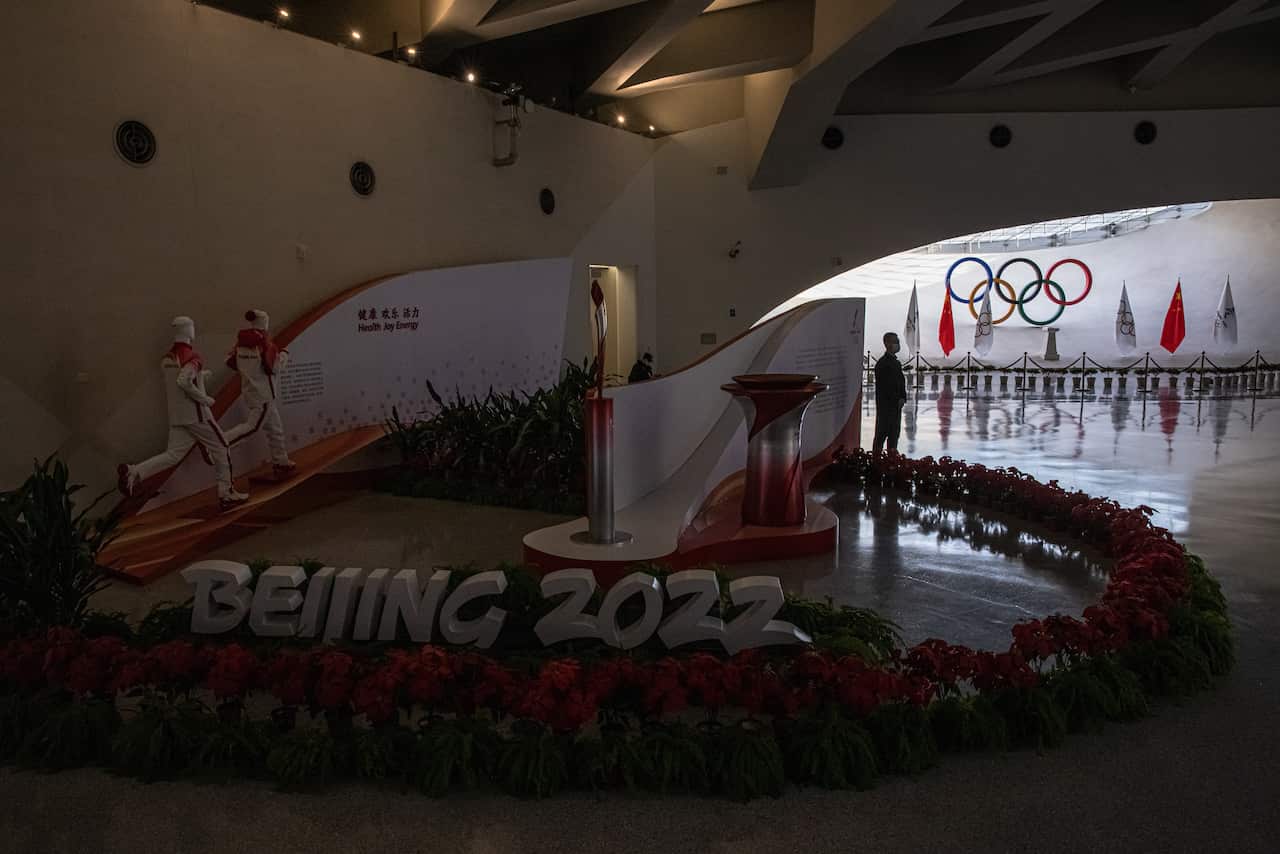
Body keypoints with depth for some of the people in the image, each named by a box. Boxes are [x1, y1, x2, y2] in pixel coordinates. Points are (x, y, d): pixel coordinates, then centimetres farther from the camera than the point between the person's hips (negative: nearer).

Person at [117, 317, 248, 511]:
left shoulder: (166, 359, 10)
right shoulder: (193, 357, -15)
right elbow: (183, 382, -29)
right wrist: (204, 399, -18)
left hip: (175, 416, 7)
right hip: (196, 414, -7)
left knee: (173, 455, 7)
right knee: (221, 448, 7)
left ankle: (133, 472, -13)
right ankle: (227, 495, 11)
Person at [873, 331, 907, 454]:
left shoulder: (896, 362, 16)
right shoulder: (882, 363, -12)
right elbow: (882, 386, -16)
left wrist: (902, 398, 4)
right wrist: (897, 400, -14)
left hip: (896, 404, 8)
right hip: (886, 404, -8)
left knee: (894, 433, 10)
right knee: (882, 432, -4)